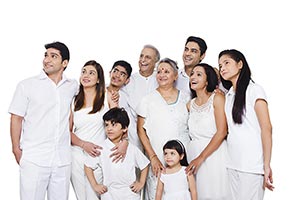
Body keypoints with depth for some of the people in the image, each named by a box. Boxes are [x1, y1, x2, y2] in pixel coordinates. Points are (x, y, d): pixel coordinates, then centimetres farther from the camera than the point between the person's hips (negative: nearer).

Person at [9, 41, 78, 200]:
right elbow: (16, 119, 1)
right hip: (33, 160, -3)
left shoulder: (72, 86, 9)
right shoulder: (26, 85, 0)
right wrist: (17, 150, -3)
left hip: (63, 161, 3)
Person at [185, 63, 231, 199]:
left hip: (214, 153, -4)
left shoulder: (217, 98, -5)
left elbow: (222, 132, -13)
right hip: (193, 152, 5)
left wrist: (201, 158, -15)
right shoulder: (190, 104, 12)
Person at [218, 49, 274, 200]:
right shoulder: (228, 96, 16)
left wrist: (267, 165, -15)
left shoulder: (254, 90, -4)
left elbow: (266, 129, -10)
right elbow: (226, 130, 14)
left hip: (252, 165, -6)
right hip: (233, 164, 6)